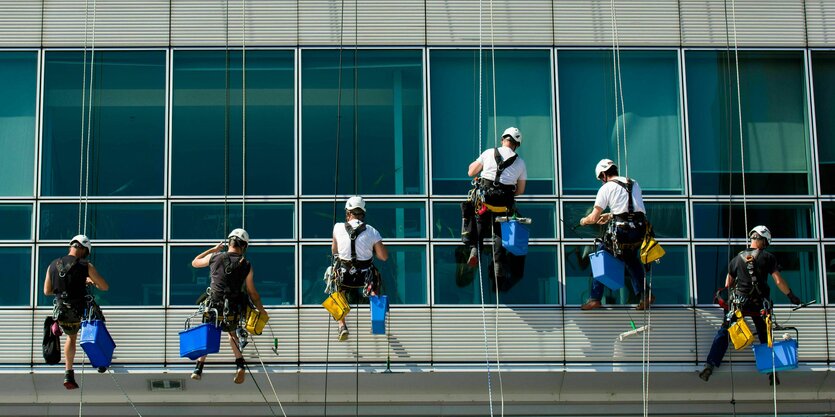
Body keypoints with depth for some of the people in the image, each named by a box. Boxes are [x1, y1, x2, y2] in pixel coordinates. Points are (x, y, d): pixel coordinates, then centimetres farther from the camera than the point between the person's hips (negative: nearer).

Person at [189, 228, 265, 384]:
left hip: (213, 309, -1)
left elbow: (195, 262, 20)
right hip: (234, 311, 1)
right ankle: (240, 364, 9)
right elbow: (252, 293, 5)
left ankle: (199, 368, 17)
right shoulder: (246, 266, -1)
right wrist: (262, 311, 18)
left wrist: (213, 249, 28)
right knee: (232, 333, 28)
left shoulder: (215, 257, -1)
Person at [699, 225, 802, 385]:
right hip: (760, 304, -1)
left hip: (739, 302, 1)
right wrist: (791, 296, 8)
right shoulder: (768, 257, 1)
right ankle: (772, 373, 3)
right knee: (766, 337, 10)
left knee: (723, 334, 5)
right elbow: (778, 281, -3)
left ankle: (710, 366, -7)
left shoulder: (737, 258, 9)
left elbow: (727, 284, 16)